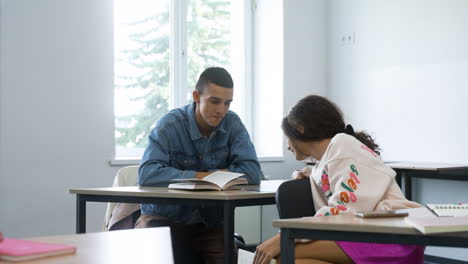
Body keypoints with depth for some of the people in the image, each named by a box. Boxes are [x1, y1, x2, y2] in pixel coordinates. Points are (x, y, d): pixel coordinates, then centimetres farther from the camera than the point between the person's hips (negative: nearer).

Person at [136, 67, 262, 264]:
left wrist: (206, 176, -15)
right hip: (164, 218, -2)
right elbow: (147, 174, -25)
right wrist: (198, 176, -21)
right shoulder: (170, 126, -12)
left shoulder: (232, 124, -2)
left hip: (209, 221, 2)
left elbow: (252, 173, -11)